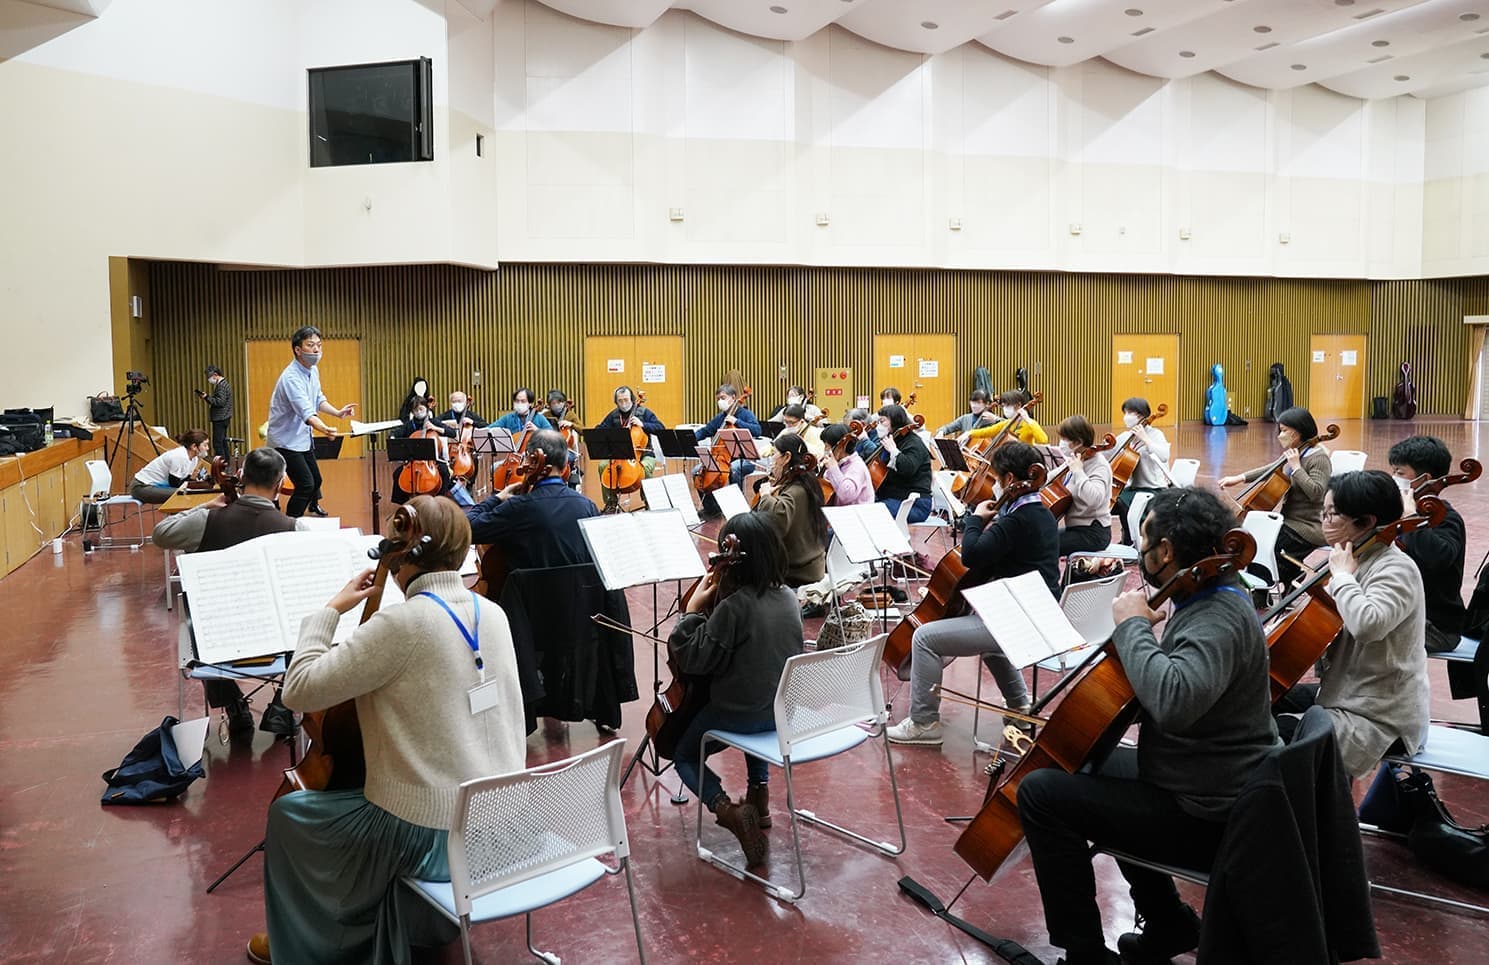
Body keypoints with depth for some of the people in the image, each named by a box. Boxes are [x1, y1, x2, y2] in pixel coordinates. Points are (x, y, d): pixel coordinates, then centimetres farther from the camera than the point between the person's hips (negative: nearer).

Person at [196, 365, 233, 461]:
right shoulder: (222, 384, 16)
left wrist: (207, 397, -17)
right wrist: (207, 397, 6)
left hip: (220, 419, -11)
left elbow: (220, 402, -23)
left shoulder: (221, 385, -15)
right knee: (223, 442, 14)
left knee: (217, 444, -10)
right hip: (222, 418, 11)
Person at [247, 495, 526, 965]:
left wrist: (332, 609, -6)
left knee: (288, 815, 17)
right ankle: (416, 924, 45)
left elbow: (300, 689, -16)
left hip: (433, 838, -7)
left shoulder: (404, 621, -22)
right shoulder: (493, 614, 0)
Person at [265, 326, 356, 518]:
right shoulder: (291, 377, -29)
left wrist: (337, 412, -5)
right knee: (305, 484, -17)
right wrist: (324, 429, -59)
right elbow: (306, 411, -42)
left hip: (303, 438, 9)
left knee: (315, 479, 23)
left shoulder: (313, 371, 1)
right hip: (286, 440, -9)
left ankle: (313, 505, 52)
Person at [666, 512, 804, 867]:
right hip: (784, 709, 7)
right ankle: (760, 791, 29)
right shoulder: (788, 597, -2)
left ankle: (728, 810, -7)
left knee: (684, 754, 17)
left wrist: (694, 608, -15)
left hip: (738, 714, -6)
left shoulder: (733, 605, -25)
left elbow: (693, 659, -22)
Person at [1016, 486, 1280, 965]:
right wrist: (1139, 624, 5)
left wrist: (1133, 625, -31)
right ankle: (1170, 924, 30)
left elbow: (1173, 700, -45)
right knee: (1096, 764, 30)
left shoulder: (1219, 618, -26)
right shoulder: (1214, 597, 5)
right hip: (1209, 784, 11)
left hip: (1205, 816, -11)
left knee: (1042, 791, -12)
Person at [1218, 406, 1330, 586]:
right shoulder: (1298, 454, 11)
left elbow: (1316, 492, -27)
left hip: (1307, 530, -9)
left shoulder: (1318, 457, -14)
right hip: (1291, 522, 9)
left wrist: (1296, 467, -23)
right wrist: (1241, 478, 15)